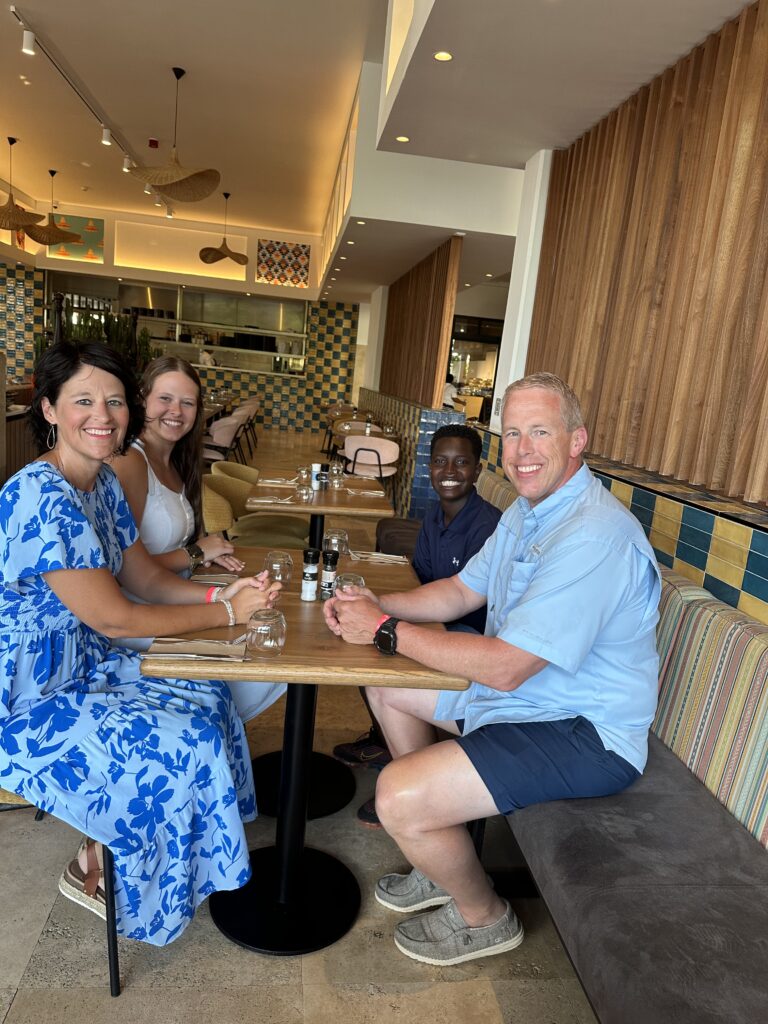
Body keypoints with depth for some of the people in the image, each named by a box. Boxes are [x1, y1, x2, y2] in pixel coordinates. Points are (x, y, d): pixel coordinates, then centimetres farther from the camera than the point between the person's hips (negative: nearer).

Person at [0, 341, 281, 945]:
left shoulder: (102, 482, 1)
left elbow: (145, 575, 7)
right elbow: (114, 619, -27)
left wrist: (215, 594, -10)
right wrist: (227, 614, -19)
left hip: (83, 665, 9)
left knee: (207, 694, 9)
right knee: (181, 744, -14)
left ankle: (109, 850, 28)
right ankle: (93, 870, 16)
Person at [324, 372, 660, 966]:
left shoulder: (594, 536, -28)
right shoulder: (529, 510, 6)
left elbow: (504, 667, -30)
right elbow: (461, 591, 11)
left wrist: (386, 630, -21)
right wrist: (375, 605, -6)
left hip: (585, 737, -10)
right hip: (526, 691, 10)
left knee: (399, 796, -22)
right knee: (386, 687, 15)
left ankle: (483, 915, 13)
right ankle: (444, 858, 25)